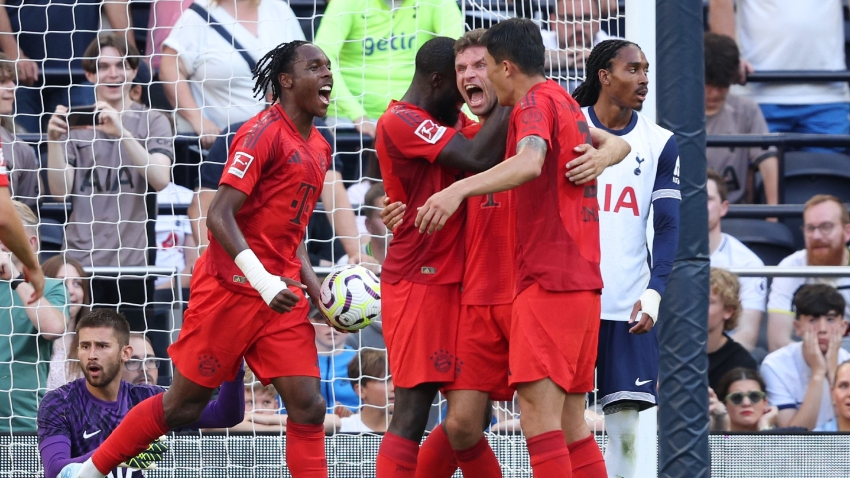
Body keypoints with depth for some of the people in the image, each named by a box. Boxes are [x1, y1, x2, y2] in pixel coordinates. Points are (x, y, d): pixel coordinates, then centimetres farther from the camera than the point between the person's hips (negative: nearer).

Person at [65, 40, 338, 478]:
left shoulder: (318, 148, 13)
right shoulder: (264, 132, -13)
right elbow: (220, 215, -20)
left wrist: (313, 287, 11)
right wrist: (264, 282, -28)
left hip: (281, 294, 7)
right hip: (231, 289, -7)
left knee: (307, 406, -5)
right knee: (184, 403, 3)